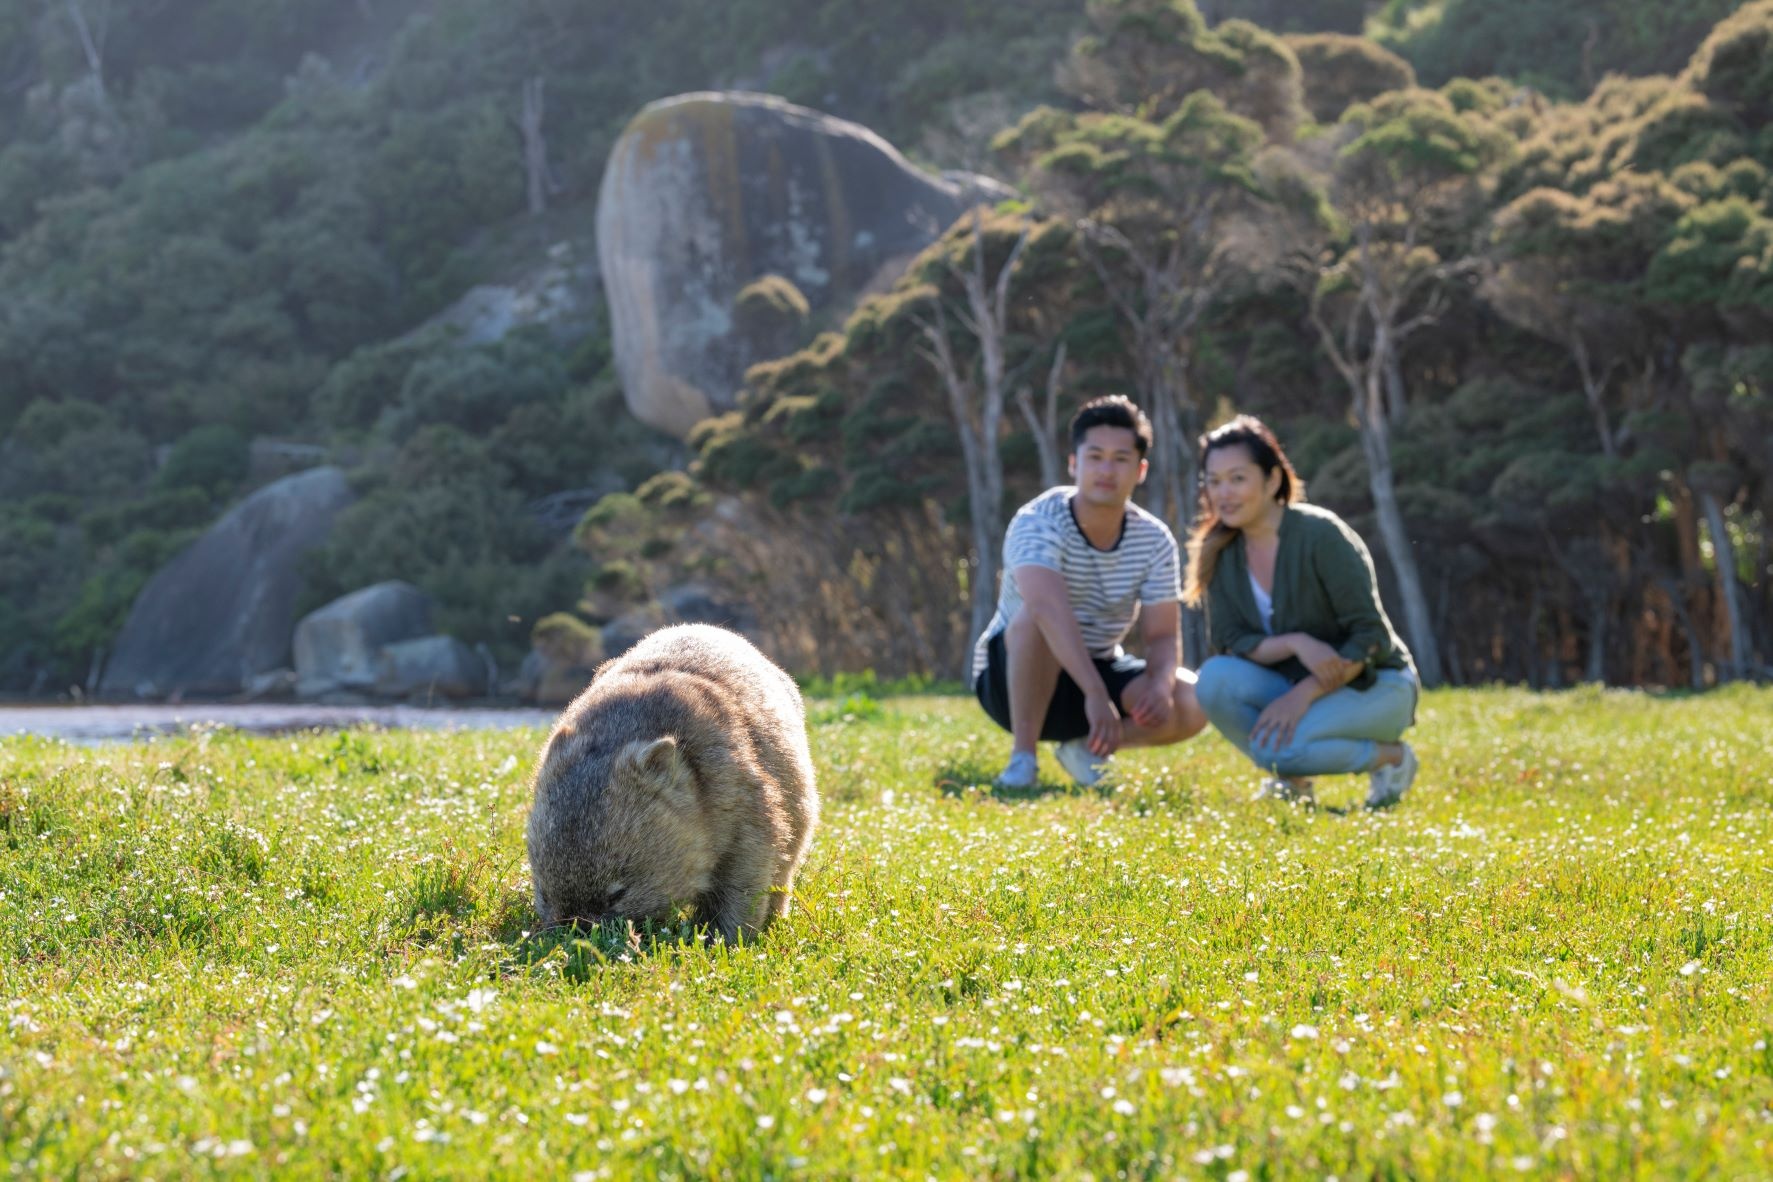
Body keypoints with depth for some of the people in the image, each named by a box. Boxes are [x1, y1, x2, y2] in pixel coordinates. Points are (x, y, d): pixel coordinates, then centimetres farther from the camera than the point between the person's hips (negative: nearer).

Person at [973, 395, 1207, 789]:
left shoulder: (1155, 541, -8)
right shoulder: (1038, 523, -25)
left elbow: (1163, 636, -11)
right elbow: (1051, 609, -41)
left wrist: (1161, 685, -35)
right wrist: (1096, 694, -54)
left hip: (1099, 670, 5)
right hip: (1012, 677, -5)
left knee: (1193, 703, -21)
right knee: (1036, 616, -37)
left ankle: (1086, 746, 4)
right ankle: (1022, 758, -24)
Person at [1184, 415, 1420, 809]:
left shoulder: (1320, 534, -18)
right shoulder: (1220, 552, -2)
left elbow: (1371, 636, -19)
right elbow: (1229, 643, -9)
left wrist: (1304, 694, -29)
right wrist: (1296, 643, -27)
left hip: (1374, 684, -5)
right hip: (1297, 683, 5)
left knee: (1278, 744, -32)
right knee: (1216, 679, -25)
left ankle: (1390, 756, -5)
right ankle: (1291, 781, -2)